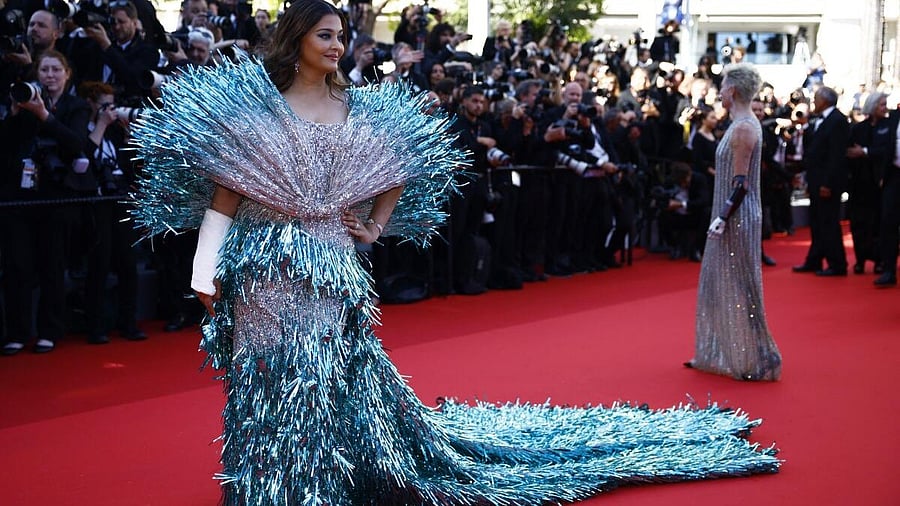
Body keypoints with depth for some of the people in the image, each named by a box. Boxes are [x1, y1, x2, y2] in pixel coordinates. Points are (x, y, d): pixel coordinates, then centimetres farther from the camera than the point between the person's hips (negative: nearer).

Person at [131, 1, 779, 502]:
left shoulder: (357, 108, 7)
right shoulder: (252, 104, -3)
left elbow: (400, 174, 20)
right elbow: (223, 193, -5)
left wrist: (373, 228, 11)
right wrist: (207, 273, -9)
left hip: (332, 270, 3)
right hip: (266, 271, -2)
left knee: (338, 375, 5)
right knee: (271, 382, 2)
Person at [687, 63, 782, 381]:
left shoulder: (743, 128, -18)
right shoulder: (743, 124, 12)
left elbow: (741, 183, -21)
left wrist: (723, 217, -22)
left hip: (738, 219, -10)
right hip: (733, 217, 10)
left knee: (739, 288, -2)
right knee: (719, 284, 15)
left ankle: (756, 362, 6)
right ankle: (720, 354, 25)